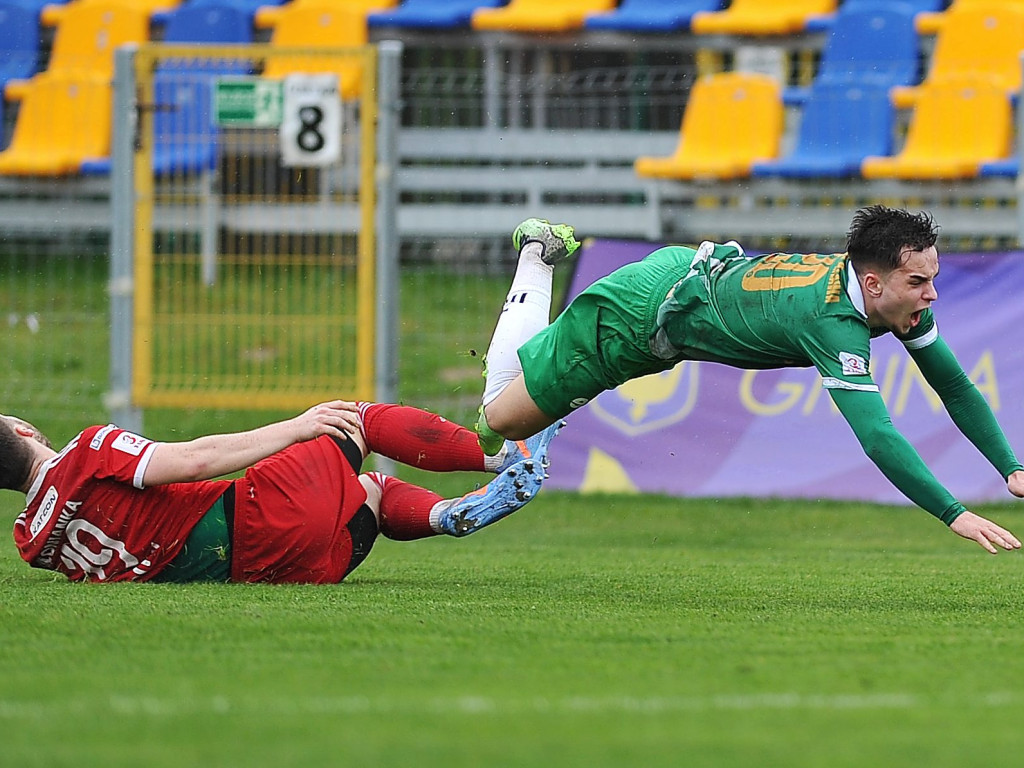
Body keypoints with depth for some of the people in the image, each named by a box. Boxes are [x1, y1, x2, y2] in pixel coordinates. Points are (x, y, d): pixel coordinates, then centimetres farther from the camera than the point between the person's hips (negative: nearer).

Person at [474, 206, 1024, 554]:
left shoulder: (903, 299, -17)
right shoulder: (834, 320, -40)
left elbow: (955, 386, -6)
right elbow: (876, 435, -48)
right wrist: (954, 515, -53)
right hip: (630, 314, -8)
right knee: (499, 419, 8)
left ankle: (556, 245, 37)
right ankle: (538, 255, 23)